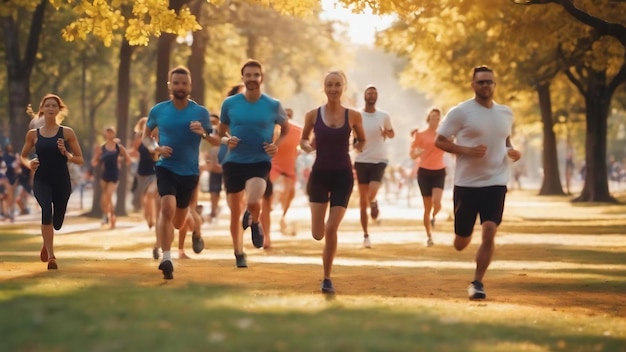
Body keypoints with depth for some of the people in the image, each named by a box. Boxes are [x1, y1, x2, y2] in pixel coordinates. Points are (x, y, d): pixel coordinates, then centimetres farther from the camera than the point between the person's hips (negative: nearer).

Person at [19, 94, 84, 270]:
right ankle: (51, 256, -21)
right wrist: (29, 163, -5)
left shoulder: (67, 133, 0)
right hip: (41, 180, -1)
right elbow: (23, 156, 17)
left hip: (62, 181, 1)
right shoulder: (33, 134, 4)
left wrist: (66, 154, -16)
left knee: (57, 222, 9)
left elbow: (80, 160, 3)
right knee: (47, 209, -30)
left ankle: (46, 244, 48)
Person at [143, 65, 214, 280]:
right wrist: (155, 148, -9)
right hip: (166, 167, -1)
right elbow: (146, 136, 12)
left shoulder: (201, 112, -3)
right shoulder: (158, 110, -1)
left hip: (189, 171, 1)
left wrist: (203, 133, -21)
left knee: (178, 222, 12)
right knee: (168, 208, -26)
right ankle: (166, 258, -20)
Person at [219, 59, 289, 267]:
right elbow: (221, 133, 12)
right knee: (235, 212, 6)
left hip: (260, 162, -2)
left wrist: (277, 145, -4)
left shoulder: (273, 105, -2)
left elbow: (286, 129, 14)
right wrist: (227, 140, -11)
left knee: (253, 201, -28)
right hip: (234, 162, 2)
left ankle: (255, 221, 9)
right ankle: (239, 254, 25)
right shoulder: (230, 104, 0)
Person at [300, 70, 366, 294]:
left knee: (331, 229, -7)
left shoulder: (353, 116, -2)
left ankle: (327, 278, 10)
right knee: (318, 234, -4)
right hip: (319, 174, 1)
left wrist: (357, 147, -9)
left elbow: (362, 141, 13)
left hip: (343, 175, -1)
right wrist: (307, 147, -11)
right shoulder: (313, 115, -2)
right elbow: (303, 140, 11)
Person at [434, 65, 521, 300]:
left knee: (489, 233, -15)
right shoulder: (460, 112, -7)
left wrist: (512, 151, 2)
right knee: (460, 244, 7)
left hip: (495, 182, 2)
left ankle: (477, 283, -3)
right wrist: (467, 150, -19)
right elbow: (439, 141, -5)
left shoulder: (506, 113, 9)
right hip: (466, 183, -2)